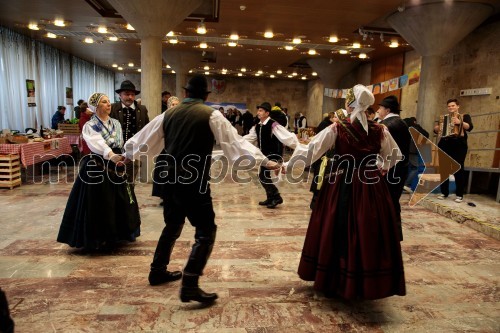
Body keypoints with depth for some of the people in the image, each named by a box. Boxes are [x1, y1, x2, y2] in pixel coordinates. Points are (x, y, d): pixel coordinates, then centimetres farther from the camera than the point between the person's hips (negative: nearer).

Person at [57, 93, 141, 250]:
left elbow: (120, 144, 8)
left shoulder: (116, 123, 8)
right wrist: (111, 156, -47)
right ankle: (98, 239, 17)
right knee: (98, 204, 1)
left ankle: (120, 233, 30)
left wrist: (120, 159, -1)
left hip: (115, 166, 6)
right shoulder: (90, 126, -11)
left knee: (121, 202, 12)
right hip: (97, 168, -5)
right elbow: (98, 144, -30)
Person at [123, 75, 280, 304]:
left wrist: (127, 155, 38)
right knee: (206, 231, 2)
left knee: (172, 226, 25)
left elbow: (146, 138, 21)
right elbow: (235, 141, -11)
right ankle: (190, 285, -4)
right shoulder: (211, 115, -5)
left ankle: (158, 271, 37)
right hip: (195, 183, -6)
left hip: (171, 180, 7)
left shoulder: (168, 114, 10)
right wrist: (263, 160, -9)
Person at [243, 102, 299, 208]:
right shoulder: (257, 126, 6)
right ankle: (271, 198, 31)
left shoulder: (273, 125, -18)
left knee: (263, 176, -14)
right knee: (264, 176, 13)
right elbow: (249, 138, 17)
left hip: (274, 155, -8)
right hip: (265, 155, 8)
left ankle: (276, 197, 2)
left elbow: (287, 136, -24)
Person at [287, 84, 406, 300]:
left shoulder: (337, 129, -9)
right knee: (369, 234, 13)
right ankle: (366, 284, 27)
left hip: (341, 187, -2)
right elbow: (394, 156, 15)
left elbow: (310, 150, -8)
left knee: (338, 233, 11)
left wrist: (288, 165, 1)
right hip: (371, 187, 3)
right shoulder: (380, 131, 0)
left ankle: (334, 281, 25)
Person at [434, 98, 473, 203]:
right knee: (443, 169, 2)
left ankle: (459, 195, -3)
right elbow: (436, 131, 15)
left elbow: (469, 127, -8)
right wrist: (437, 128, -8)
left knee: (458, 169, -7)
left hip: (459, 145, -4)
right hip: (444, 145, 4)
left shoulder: (465, 116, 10)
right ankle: (444, 192, 10)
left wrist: (460, 122, -26)